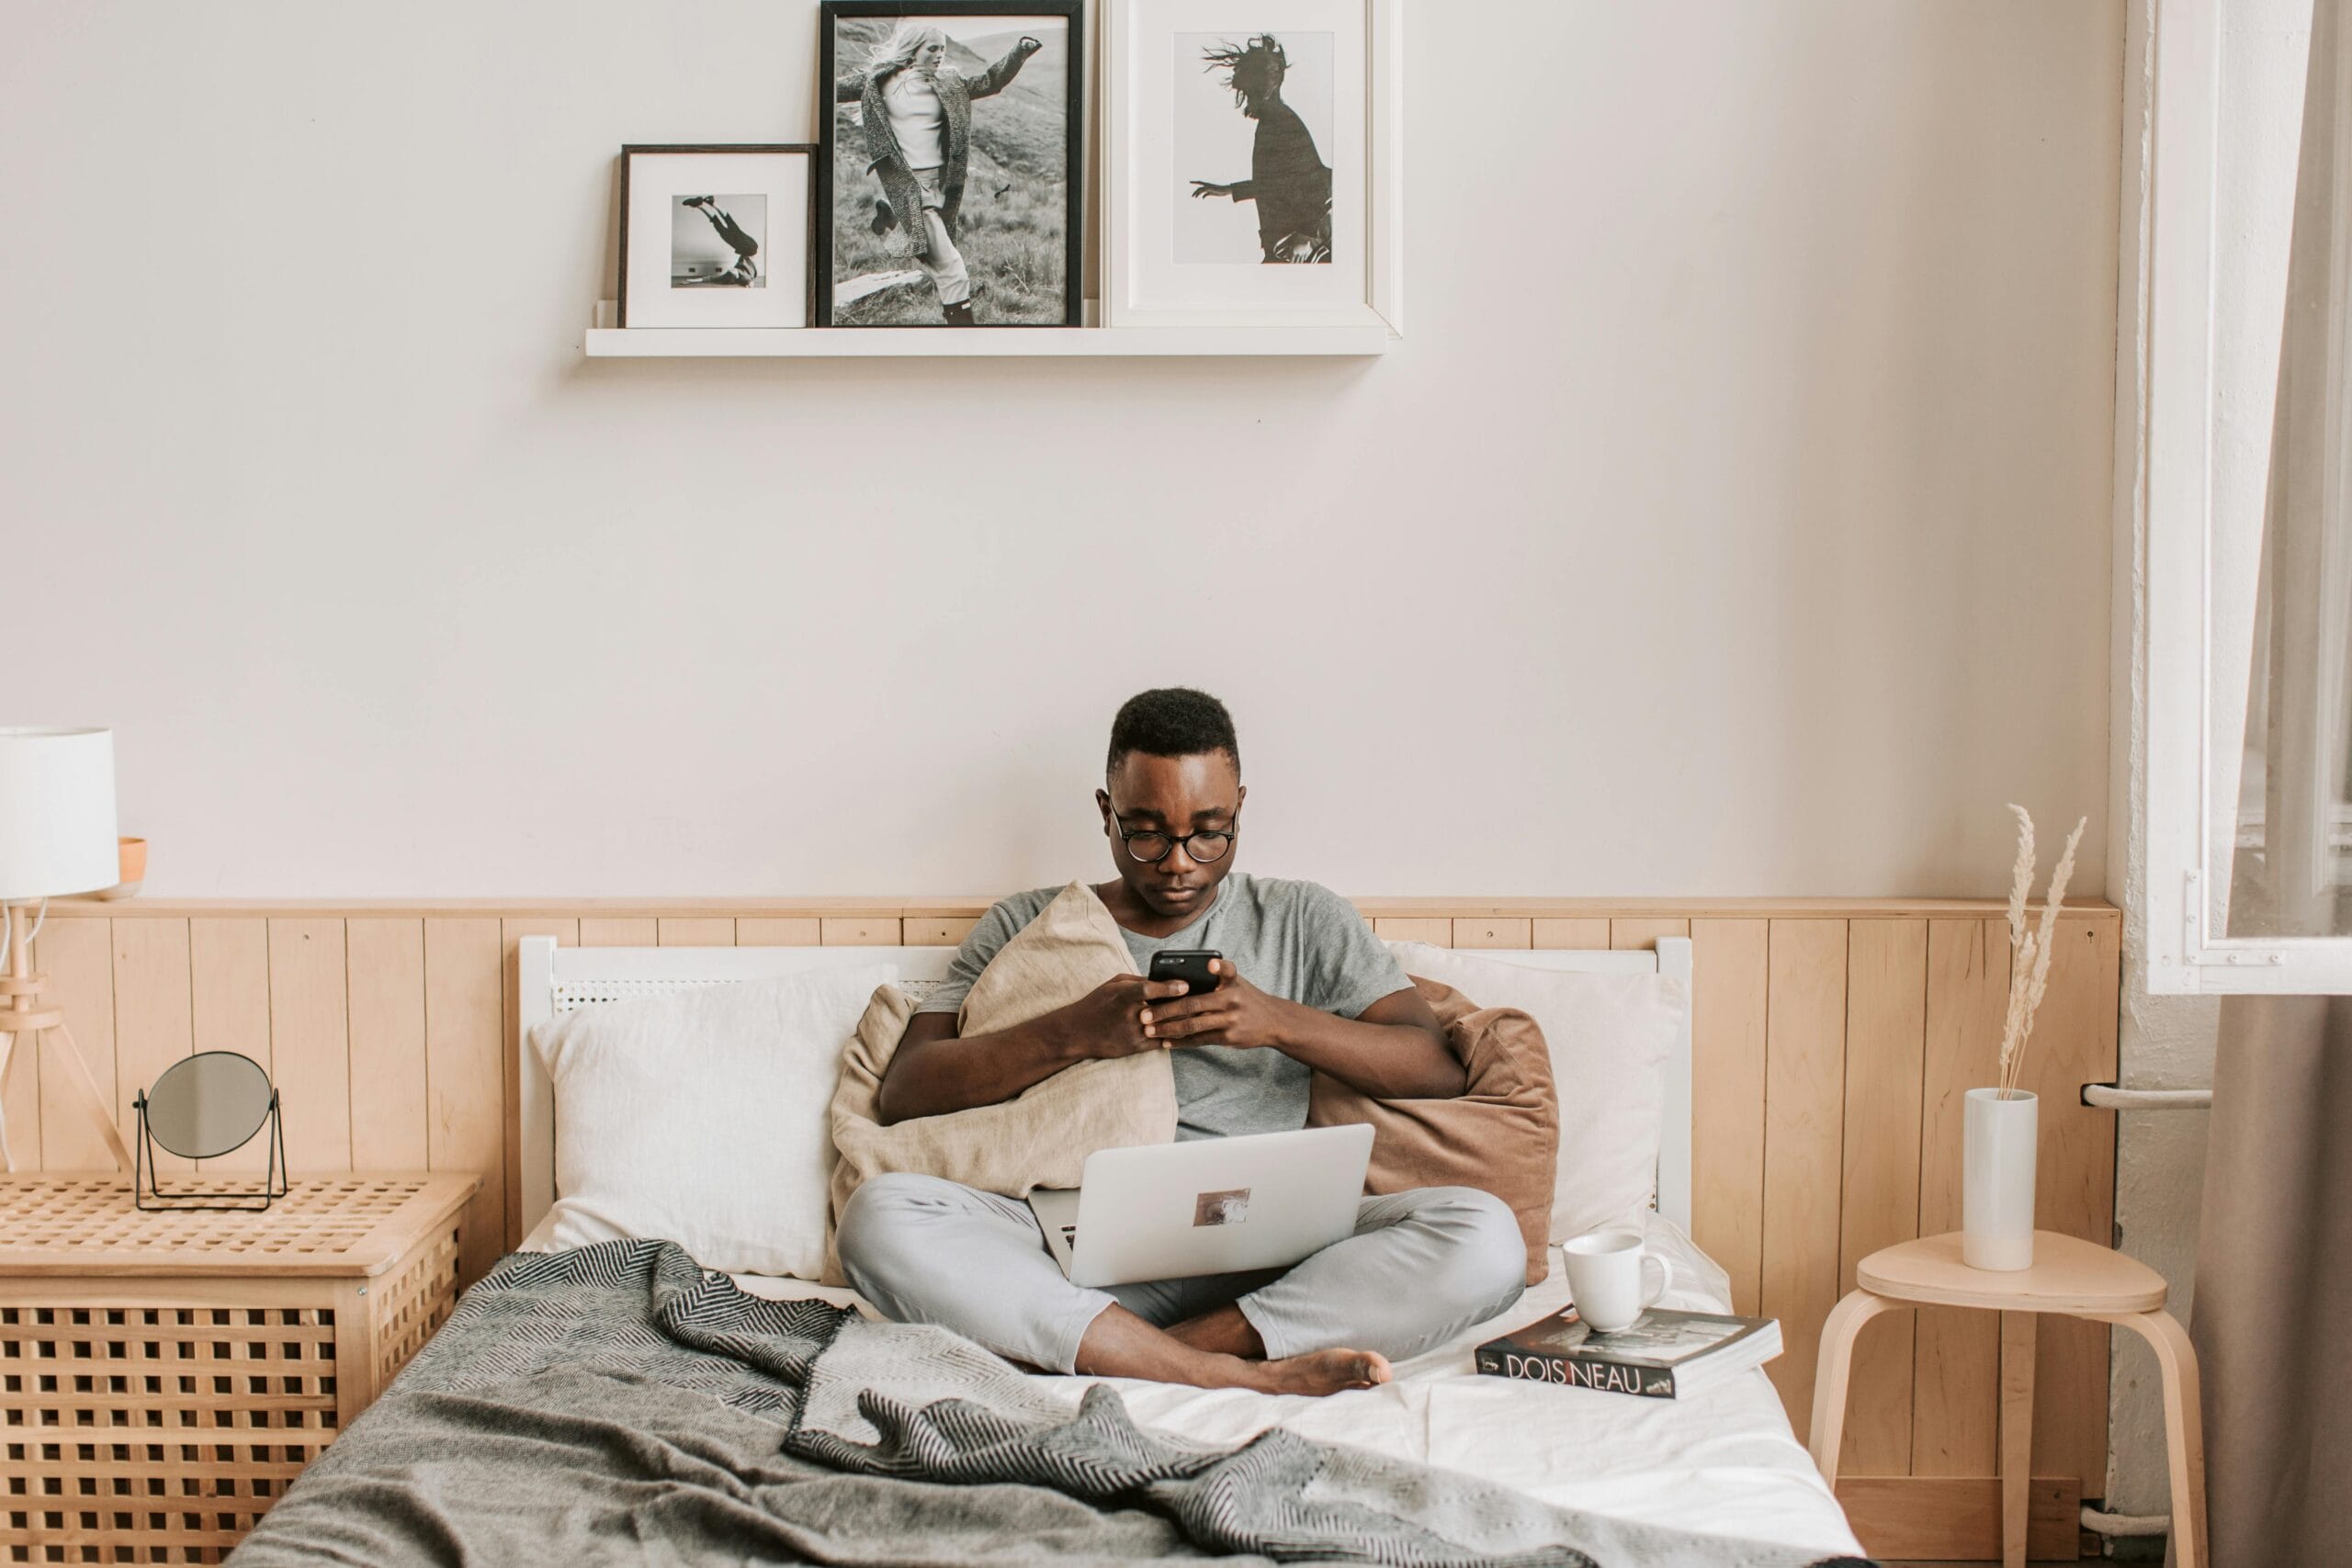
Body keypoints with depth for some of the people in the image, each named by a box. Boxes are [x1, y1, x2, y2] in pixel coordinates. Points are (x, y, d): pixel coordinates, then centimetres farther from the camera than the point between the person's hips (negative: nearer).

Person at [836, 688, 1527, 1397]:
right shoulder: (1026, 928, 17)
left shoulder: (1305, 921, 18)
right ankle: (1242, 1375, -34)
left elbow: (1442, 1069, 7)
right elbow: (903, 1090, 6)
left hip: (1258, 1261, 0)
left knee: (1484, 1238, -27)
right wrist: (1074, 1031, -10)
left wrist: (1279, 1021, -10)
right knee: (879, 1213, -31)